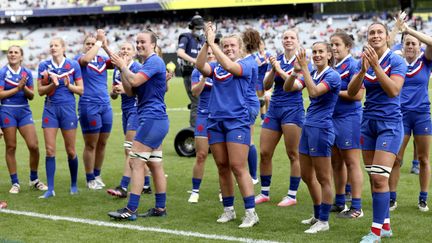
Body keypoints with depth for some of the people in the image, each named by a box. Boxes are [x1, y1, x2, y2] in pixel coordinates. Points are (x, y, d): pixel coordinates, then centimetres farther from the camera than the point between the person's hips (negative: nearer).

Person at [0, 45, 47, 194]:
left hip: (24, 111, 3)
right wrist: (17, 88, -15)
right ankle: (15, 183, 11)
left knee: (34, 146, -4)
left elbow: (31, 96, 7)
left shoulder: (27, 73, 7)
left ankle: (34, 179, 15)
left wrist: (24, 87, -13)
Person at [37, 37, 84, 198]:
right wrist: (53, 84, -15)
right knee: (49, 150, -4)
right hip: (50, 109, 1)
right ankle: (50, 189, 0)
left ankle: (74, 185, 22)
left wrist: (68, 85, -15)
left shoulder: (73, 65, 0)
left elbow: (80, 90, 3)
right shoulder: (44, 66, 3)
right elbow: (40, 91, 2)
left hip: (68, 108, -1)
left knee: (71, 151, 4)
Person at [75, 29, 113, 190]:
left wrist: (105, 46, -18)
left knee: (102, 143, 9)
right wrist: (99, 41, -20)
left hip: (105, 105, 5)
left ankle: (97, 175, 22)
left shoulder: (102, 60, 10)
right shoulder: (79, 58, -1)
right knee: (90, 145, 0)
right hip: (88, 106, -4)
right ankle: (90, 179, 9)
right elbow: (85, 59, -26)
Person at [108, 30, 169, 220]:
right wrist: (122, 70, 4)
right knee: (155, 165, 11)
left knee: (136, 162, -11)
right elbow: (130, 91, 16)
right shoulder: (147, 64, 20)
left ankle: (131, 210, -12)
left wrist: (123, 66, -8)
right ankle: (160, 208, 14)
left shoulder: (154, 62, -11)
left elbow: (134, 81, -24)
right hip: (156, 120, 11)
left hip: (152, 118, -11)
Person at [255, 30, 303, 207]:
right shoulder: (276, 60, 10)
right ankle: (264, 193, 16)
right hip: (274, 108, 5)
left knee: (293, 154, -2)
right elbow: (266, 85, 0)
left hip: (293, 109, -5)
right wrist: (273, 69, -16)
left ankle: (292, 195, 6)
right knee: (264, 152, 4)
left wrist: (279, 70, -22)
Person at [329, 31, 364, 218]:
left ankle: (356, 207, 0)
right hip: (333, 117, 8)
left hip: (349, 118, -8)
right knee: (336, 162, 13)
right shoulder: (333, 66, 13)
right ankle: (339, 203, 23)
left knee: (351, 162, -4)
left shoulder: (353, 65, -11)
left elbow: (357, 94, -18)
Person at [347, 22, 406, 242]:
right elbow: (351, 92, -4)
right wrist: (363, 70, -20)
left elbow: (393, 91, -22)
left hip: (390, 123, -6)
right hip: (368, 122, 6)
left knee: (379, 178, -12)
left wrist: (376, 66, -27)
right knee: (373, 178, 7)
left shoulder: (396, 61, -9)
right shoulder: (364, 62, 6)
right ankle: (385, 225, 17)